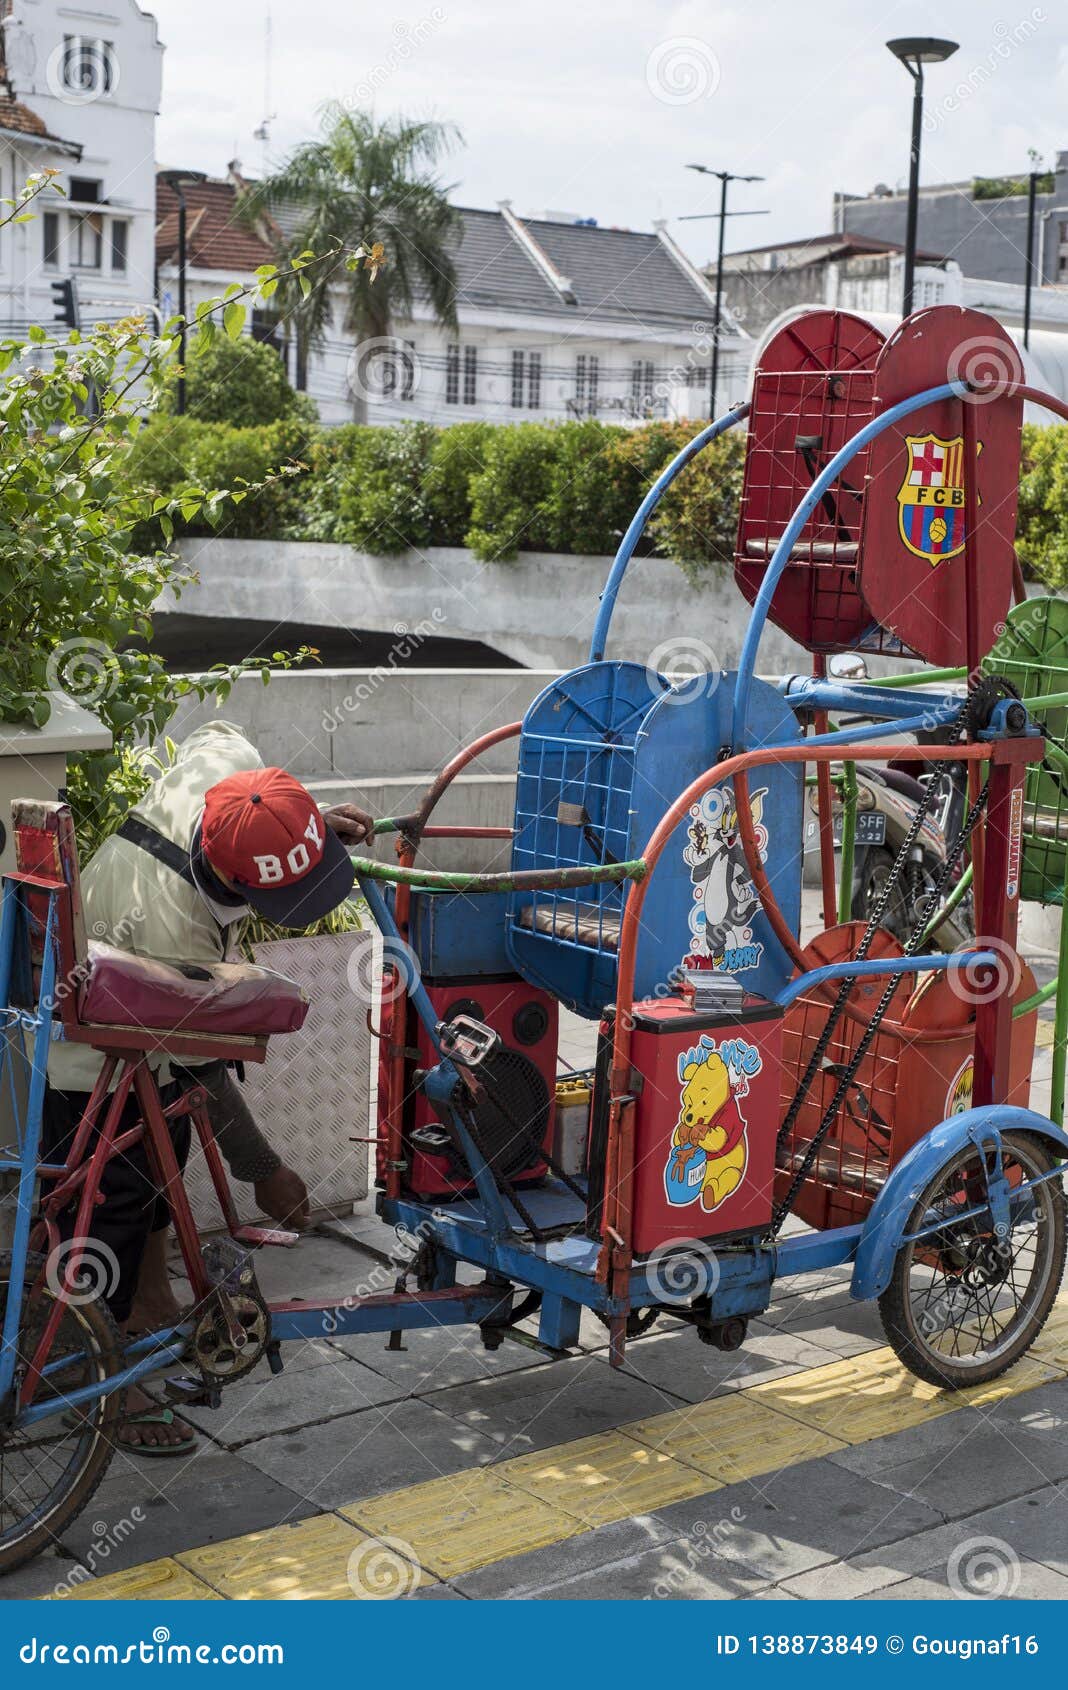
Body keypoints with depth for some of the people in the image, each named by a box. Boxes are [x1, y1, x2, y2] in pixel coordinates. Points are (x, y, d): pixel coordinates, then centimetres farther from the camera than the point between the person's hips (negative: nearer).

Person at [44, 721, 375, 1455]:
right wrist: (265, 1171, -19)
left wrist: (313, 822, -11)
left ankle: (152, 1302, 44)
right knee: (114, 1205, 1)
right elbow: (204, 1066, -31)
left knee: (162, 1170, 23)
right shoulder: (169, 925, -45)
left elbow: (219, 730, 0)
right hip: (95, 1059, -8)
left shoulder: (225, 760, -29)